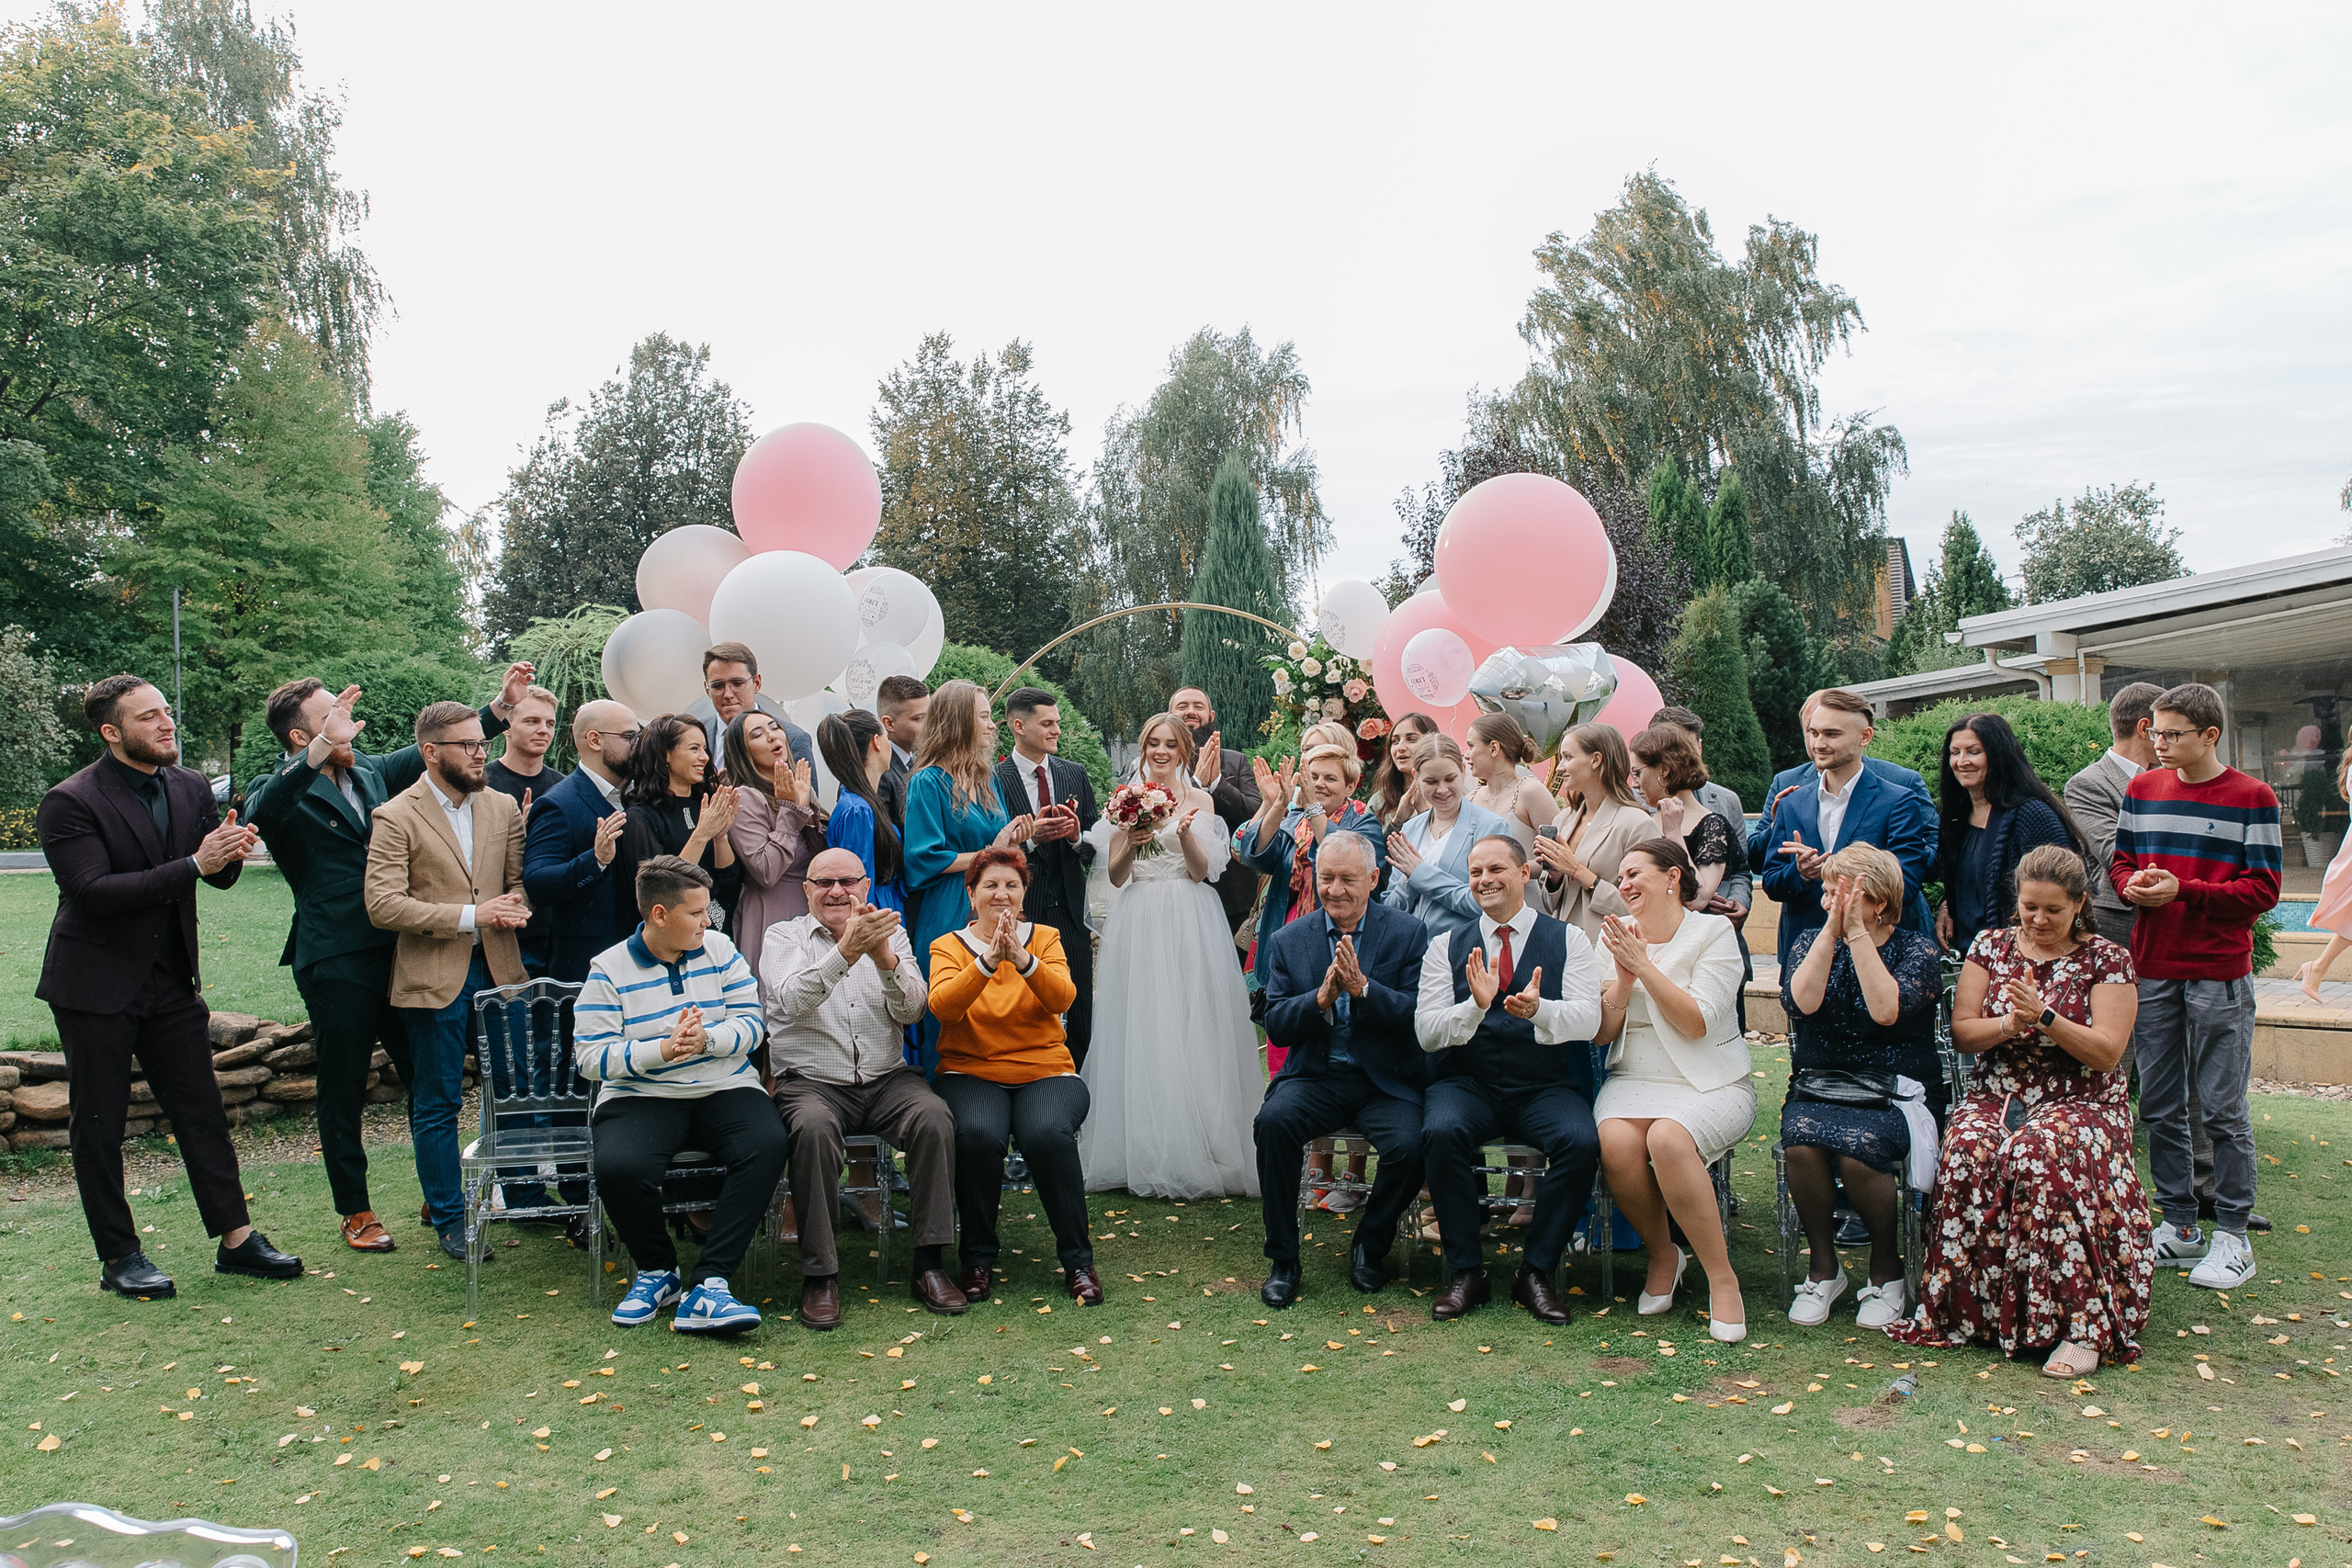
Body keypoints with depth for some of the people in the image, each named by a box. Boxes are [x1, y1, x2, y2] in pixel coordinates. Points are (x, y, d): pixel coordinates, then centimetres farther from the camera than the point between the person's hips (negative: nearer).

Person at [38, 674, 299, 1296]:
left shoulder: (191, 787, 4)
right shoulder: (70, 802, -13)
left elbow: (218, 876, 10)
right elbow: (92, 890, -24)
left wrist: (230, 855, -15)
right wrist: (192, 865, -29)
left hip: (171, 982, 5)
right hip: (96, 984, -5)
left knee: (202, 1110, 6)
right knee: (98, 1125, 5)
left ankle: (235, 1238, 13)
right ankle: (118, 1257, 16)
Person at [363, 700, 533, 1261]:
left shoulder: (503, 808, 9)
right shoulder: (396, 817, -6)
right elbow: (382, 905, -14)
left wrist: (516, 906, -10)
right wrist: (470, 915, -19)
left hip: (500, 967, 4)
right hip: (435, 977, -4)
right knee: (437, 1105, 6)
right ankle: (448, 1217, 19)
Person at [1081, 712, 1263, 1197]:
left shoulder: (1199, 799, 6)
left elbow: (1200, 871, -1)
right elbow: (1115, 875, 5)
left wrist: (1185, 833, -19)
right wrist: (1131, 842, -14)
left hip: (1189, 924, -1)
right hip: (1139, 924, 1)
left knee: (1189, 1027, -4)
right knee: (1140, 1027, -2)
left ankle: (1192, 1154, 3)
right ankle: (1143, 1155, 4)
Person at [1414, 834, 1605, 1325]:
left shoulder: (1568, 940, 6)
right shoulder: (1446, 949, 9)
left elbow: (1588, 1019, -9)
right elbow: (1426, 1032, -2)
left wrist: (1539, 1009, -31)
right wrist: (1475, 1006, -22)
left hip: (1547, 1087, 0)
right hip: (1466, 1084, 0)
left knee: (1581, 1141, -30)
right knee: (1442, 1133, -31)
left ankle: (1536, 1272, -10)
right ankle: (1465, 1271, -13)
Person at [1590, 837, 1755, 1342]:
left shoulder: (1713, 932, -1)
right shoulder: (1615, 937, 12)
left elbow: (1697, 1023, -12)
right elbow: (1600, 1032, 7)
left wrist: (1644, 965, -15)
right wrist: (1624, 978, -9)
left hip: (1709, 1083, -3)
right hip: (1634, 1080, 3)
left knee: (1668, 1138, -35)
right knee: (1616, 1142, -30)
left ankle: (1722, 1277, -19)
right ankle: (1662, 1256, -4)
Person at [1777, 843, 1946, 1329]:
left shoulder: (1918, 951, 1)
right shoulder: (1810, 942, 10)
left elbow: (1886, 1010, -19)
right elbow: (1800, 1001, -12)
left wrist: (1857, 932, -17)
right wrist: (1832, 931, -15)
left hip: (1894, 1097, -2)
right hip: (1816, 1091, 2)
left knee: (1859, 1145, -34)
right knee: (1801, 1139, -31)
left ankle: (1887, 1267, -4)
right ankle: (1823, 1266, -7)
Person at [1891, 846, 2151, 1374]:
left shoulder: (2107, 960, 2)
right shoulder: (1991, 946, 10)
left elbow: (2106, 1053, -6)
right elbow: (1961, 1033, 5)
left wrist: (2045, 1016, -20)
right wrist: (2009, 1022, -15)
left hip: (2081, 1103, -2)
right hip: (1995, 1096, 3)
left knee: (2038, 1155, -36)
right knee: (1967, 1153, -32)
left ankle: (2080, 1326, -31)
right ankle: (1969, 1308, -24)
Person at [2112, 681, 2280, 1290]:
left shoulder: (2252, 798, -4)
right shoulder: (2143, 790, 9)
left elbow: (2264, 889, -7)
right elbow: (2122, 859, 16)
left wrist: (2183, 890, -18)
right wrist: (2131, 884, -7)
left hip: (2219, 974, -4)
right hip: (2152, 970, 5)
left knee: (2222, 1109, 0)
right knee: (2160, 1108, 9)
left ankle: (2232, 1235, 11)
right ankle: (2180, 1226, 21)